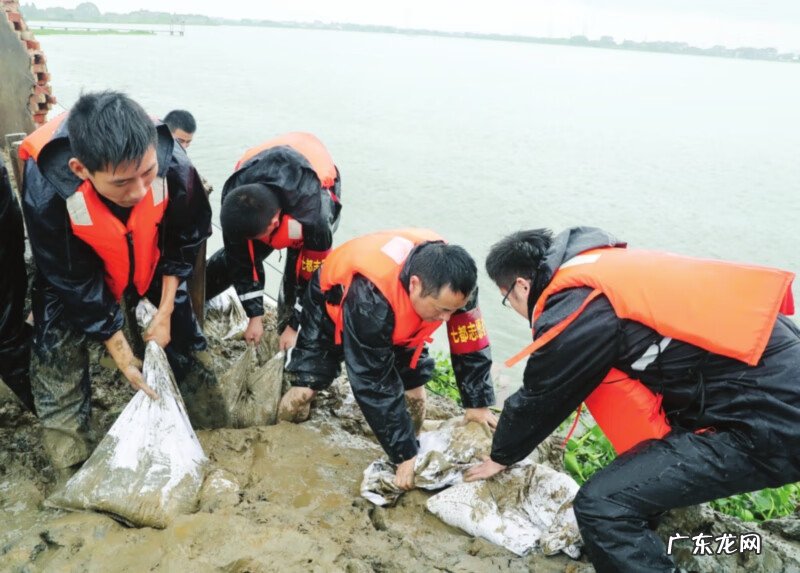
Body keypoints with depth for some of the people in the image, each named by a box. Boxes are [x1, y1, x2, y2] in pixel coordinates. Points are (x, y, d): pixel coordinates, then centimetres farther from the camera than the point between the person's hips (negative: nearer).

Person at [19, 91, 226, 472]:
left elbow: (185, 241, -15)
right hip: (75, 273, -1)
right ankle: (69, 463, 13)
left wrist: (165, 313, -11)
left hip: (151, 264, 2)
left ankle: (212, 434, 28)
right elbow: (77, 286, -26)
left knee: (182, 334, 6)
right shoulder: (46, 193, -40)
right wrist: (122, 356, -20)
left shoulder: (174, 165, -37)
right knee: (58, 355, -9)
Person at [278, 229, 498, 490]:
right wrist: (405, 455, -32)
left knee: (415, 390, -6)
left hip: (399, 322, 4)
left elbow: (471, 342, -17)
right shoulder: (370, 298, -46)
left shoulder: (451, 280, -32)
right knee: (304, 390, -16)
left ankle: (412, 490, 15)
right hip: (332, 307, -4)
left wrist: (478, 405, -14)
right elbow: (374, 384, -38)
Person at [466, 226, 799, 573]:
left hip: (764, 421, -10)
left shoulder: (574, 309, -14)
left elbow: (539, 398, 0)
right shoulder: (604, 269, 12)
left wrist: (501, 457, 20)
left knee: (603, 505, -12)